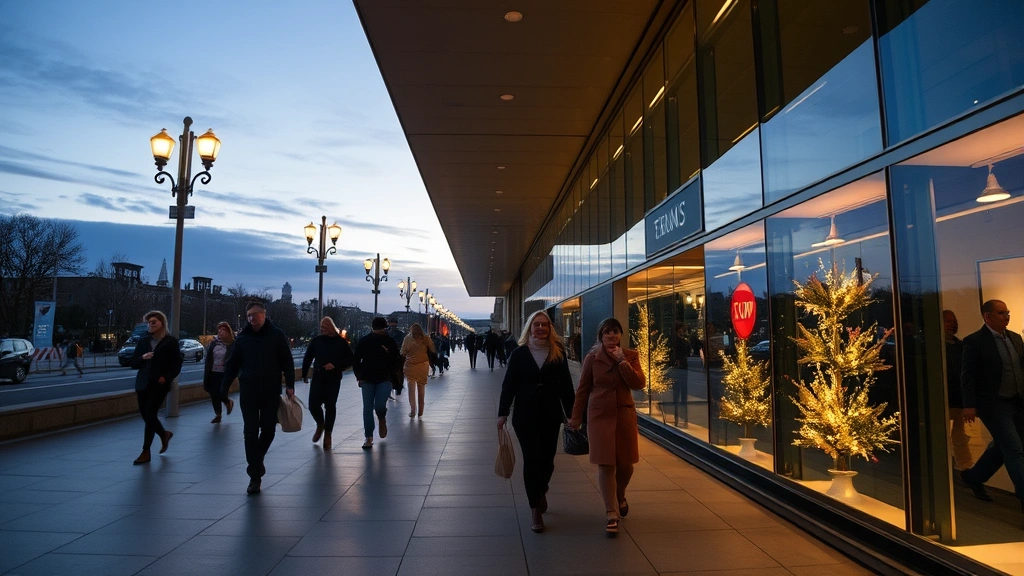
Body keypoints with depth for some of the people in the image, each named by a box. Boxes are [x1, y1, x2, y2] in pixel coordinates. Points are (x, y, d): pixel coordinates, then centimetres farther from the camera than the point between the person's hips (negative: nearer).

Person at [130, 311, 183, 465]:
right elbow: (133, 364, 9)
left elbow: (177, 364, -2)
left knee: (150, 414, -8)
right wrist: (143, 357, -11)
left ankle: (146, 452, 0)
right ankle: (164, 434, 35)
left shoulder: (171, 341, -2)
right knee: (145, 414, 8)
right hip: (143, 383, 5)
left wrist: (166, 377, -15)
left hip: (159, 384, -5)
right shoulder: (143, 341, 9)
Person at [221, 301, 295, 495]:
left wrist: (290, 385, -10)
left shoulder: (277, 335, -2)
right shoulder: (242, 337, 5)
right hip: (248, 391, 1)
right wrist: (224, 387, 4)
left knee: (268, 429, 6)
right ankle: (255, 476, 5)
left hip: (271, 391, -1)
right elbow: (232, 364, 9)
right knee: (250, 432, 0)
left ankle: (257, 460, 34)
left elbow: (287, 362, -2)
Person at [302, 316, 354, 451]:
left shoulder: (341, 342, -3)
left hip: (334, 379, -2)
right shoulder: (316, 341, 3)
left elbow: (350, 359, -2)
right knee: (313, 404, -5)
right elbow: (307, 358, 13)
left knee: (330, 406, 2)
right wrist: (304, 374, 14)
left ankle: (327, 435, 17)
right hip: (318, 378, 2)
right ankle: (320, 425, 27)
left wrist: (335, 365, -16)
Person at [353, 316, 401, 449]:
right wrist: (359, 376, -2)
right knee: (367, 409, 0)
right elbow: (356, 360, 5)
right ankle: (369, 438, 9)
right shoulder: (363, 341, 0)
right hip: (367, 380, 1)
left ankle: (382, 420, 21)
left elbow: (395, 360, 8)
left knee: (380, 406, -15)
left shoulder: (390, 342, -1)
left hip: (384, 380, -1)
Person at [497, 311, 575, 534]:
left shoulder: (558, 353, 1)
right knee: (532, 460, 0)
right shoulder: (519, 353, -1)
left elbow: (566, 385, 3)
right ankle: (535, 509, 12)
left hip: (551, 414, 1)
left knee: (547, 460, 8)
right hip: (525, 415, -1)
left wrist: (570, 413, 2)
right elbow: (508, 384, -1)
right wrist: (502, 413, -5)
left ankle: (541, 492, 40)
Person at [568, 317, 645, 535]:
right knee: (606, 464, -3)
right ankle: (611, 513, 7)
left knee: (625, 463, 10)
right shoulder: (592, 358, -2)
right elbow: (583, 389, 4)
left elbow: (639, 384, -11)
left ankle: (620, 496, 40)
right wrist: (576, 417, 6)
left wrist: (622, 361, -18)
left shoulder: (630, 356, 2)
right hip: (600, 415, -2)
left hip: (624, 414, 2)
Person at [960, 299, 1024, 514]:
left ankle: (974, 476, 36)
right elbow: (967, 375, -12)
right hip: (994, 405, -7)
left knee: (1002, 446, 17)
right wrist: (969, 405, -17)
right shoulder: (975, 341, -11)